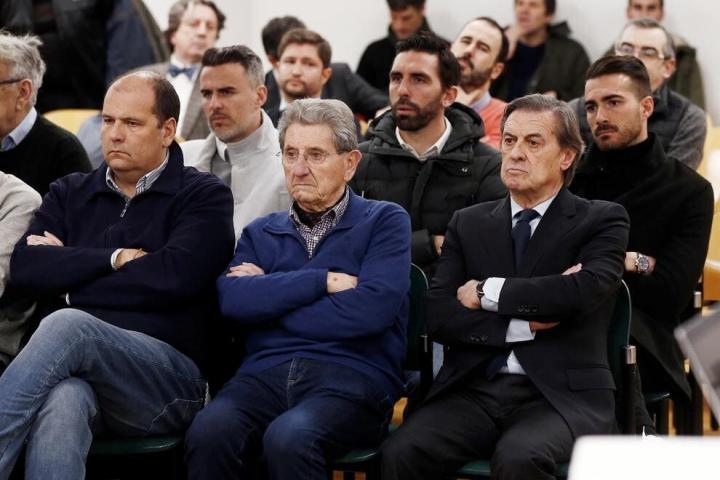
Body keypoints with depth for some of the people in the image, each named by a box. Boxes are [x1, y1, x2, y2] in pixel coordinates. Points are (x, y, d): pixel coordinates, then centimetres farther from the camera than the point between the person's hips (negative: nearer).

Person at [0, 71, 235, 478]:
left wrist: (71, 268, 0)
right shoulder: (70, 194, 20)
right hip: (78, 370, 3)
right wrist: (117, 258, -4)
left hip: (170, 376, -2)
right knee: (62, 402, -37)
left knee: (68, 326, -33)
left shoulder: (204, 196, 8)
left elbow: (177, 275, -11)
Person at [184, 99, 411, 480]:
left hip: (351, 377, -3)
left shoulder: (384, 221, 10)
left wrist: (269, 298, 2)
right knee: (208, 433, -30)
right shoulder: (261, 233, 22)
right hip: (266, 373, 3)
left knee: (288, 439, -36)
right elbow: (232, 300, 1)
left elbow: (371, 309, -8)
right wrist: (324, 281, -5)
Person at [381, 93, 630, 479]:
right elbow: (438, 316, 4)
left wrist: (486, 292, -5)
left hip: (560, 394, -3)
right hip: (472, 392, 3)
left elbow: (584, 290, -14)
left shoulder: (602, 221, 7)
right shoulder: (468, 224, 16)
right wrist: (524, 324, -9)